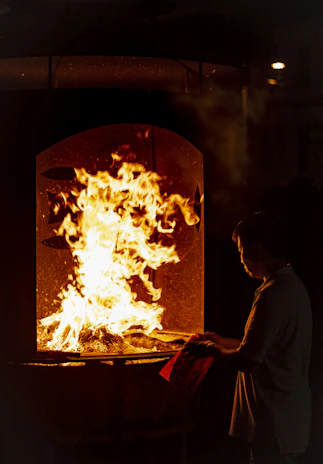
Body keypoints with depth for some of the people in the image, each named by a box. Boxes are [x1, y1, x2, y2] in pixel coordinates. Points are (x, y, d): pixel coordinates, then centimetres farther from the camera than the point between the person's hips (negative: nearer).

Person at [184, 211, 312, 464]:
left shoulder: (273, 294, -22)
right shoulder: (293, 286, 9)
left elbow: (246, 360, -20)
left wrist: (211, 349, -3)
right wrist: (223, 341, 21)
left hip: (276, 423, -9)